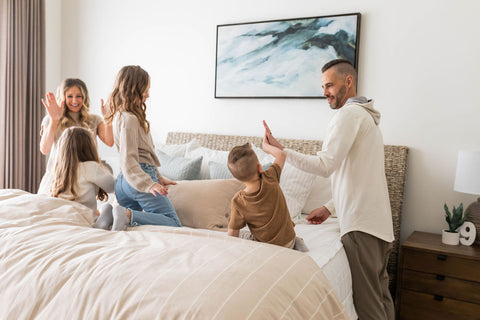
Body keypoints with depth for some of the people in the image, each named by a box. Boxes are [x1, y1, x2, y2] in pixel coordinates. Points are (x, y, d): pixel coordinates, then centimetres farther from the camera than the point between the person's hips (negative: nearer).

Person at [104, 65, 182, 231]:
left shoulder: (120, 115, 17)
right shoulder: (129, 119, -14)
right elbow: (128, 160, -20)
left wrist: (158, 178, 24)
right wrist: (149, 184, -31)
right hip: (137, 179, -9)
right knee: (174, 224, -9)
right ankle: (128, 215, -24)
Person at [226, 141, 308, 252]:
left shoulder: (238, 201, -24)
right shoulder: (270, 179, -23)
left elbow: (233, 233, -13)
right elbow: (281, 154, -4)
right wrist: (265, 145, 12)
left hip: (266, 246, -3)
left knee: (244, 236, 26)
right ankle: (294, 243, 9)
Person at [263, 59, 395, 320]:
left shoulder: (349, 114, -9)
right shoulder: (367, 117, 23)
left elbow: (325, 165, -20)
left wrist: (281, 151, -16)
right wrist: (331, 208, 21)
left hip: (361, 224, -10)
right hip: (380, 223, 10)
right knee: (380, 294, 17)